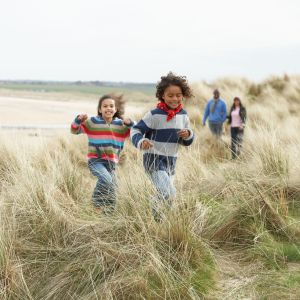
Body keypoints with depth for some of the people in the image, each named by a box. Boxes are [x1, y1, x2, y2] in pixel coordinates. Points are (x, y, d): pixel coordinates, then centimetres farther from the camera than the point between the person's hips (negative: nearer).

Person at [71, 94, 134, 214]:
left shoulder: (120, 125, 4)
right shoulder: (92, 122, -2)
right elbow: (74, 130, 0)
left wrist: (130, 123, -13)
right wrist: (78, 120, -21)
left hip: (111, 162, 4)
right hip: (95, 160, -4)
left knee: (111, 194, 6)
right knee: (106, 179, -33)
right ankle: (97, 203, -11)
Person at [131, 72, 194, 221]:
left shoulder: (183, 115, 4)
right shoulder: (155, 115, -14)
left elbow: (186, 142, 14)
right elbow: (136, 130, -11)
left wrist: (188, 135, -10)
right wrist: (141, 142, -33)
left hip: (171, 161, 7)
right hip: (154, 159, -7)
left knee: (164, 194, 19)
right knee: (168, 193, -22)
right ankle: (154, 214, 2)